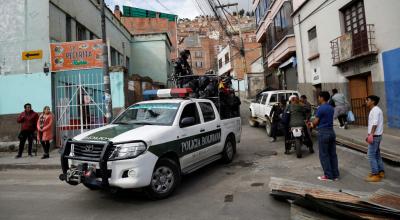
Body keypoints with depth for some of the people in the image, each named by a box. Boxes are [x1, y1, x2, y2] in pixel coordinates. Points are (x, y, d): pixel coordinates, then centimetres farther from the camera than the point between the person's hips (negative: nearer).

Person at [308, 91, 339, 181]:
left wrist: (311, 124, 11)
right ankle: (335, 175, 17)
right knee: (333, 154, 11)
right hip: (331, 132, 8)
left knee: (324, 155, 1)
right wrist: (313, 124, 21)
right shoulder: (331, 108, 10)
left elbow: (316, 121, -11)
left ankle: (328, 176, 6)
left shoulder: (321, 108, -15)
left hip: (323, 133, -8)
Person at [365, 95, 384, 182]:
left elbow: (375, 123, -23)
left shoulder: (375, 110, -15)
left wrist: (371, 135, -27)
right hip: (376, 136, 10)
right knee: (377, 154, 17)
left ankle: (375, 175, -2)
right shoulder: (374, 110, 15)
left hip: (375, 136, -10)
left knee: (371, 155, -7)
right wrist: (370, 135, 19)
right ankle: (381, 172, 25)